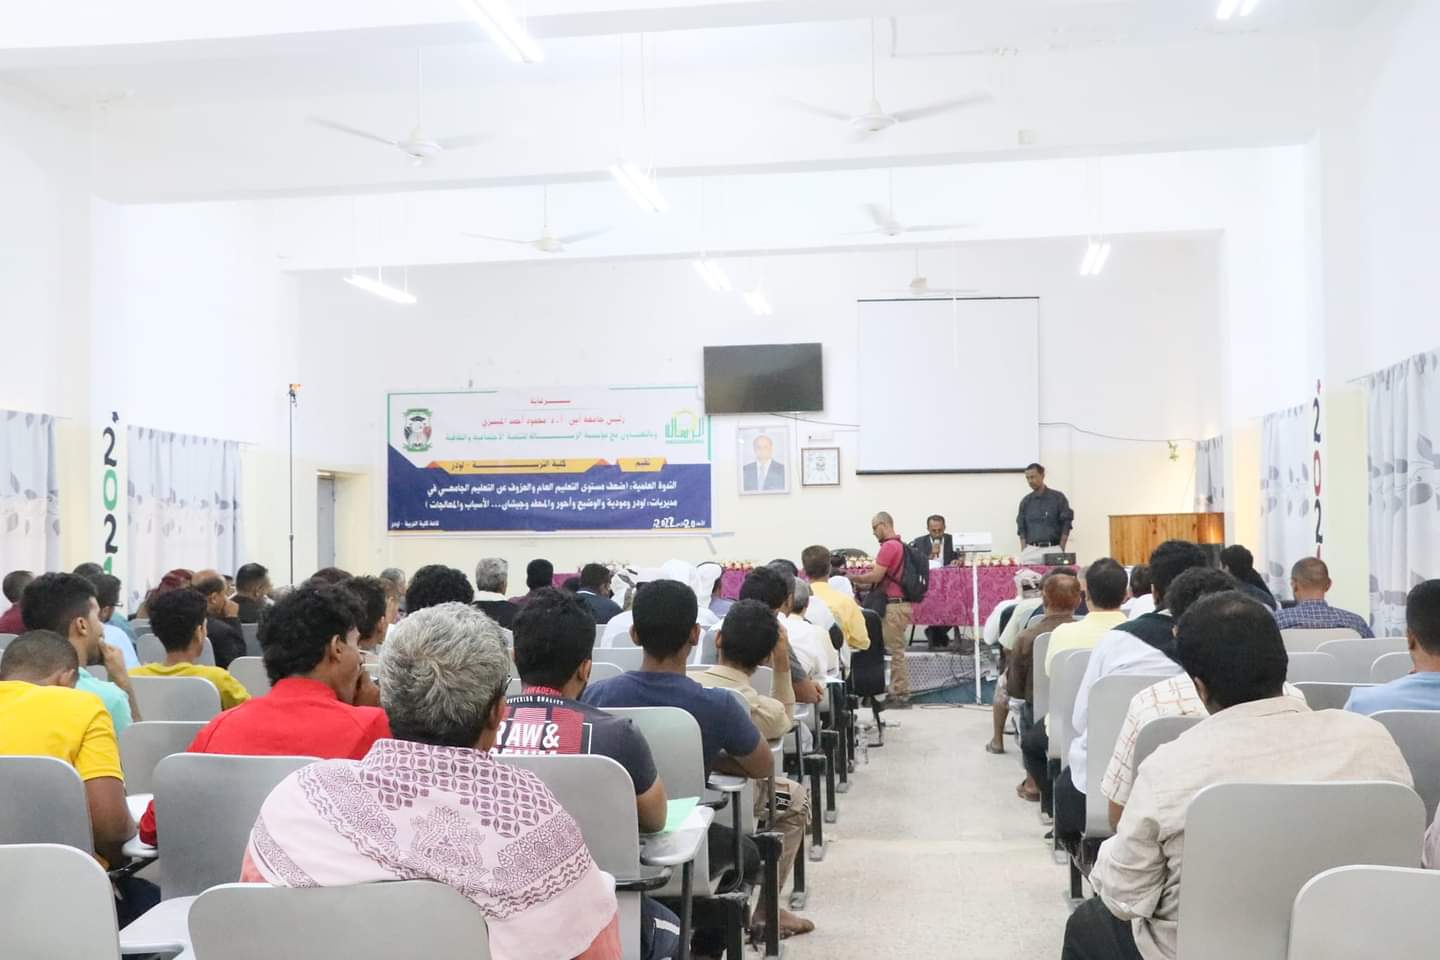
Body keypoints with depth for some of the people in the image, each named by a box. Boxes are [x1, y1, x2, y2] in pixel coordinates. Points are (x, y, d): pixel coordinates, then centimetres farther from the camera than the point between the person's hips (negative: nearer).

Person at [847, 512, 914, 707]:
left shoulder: (889, 546, -14)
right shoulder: (900, 545, 16)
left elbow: (875, 576, -17)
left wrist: (852, 577, -3)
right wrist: (862, 582, 15)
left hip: (894, 605, -10)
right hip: (899, 603, 10)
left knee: (895, 650, -5)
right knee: (895, 649, 12)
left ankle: (900, 695, -2)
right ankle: (897, 692, 15)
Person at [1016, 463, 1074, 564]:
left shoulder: (1058, 498, 4)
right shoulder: (1026, 501, 12)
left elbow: (1066, 525, 2)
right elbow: (1021, 529, 12)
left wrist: (1061, 549, -4)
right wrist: (1023, 551, 1)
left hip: (1052, 550, -2)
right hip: (1031, 551, 2)